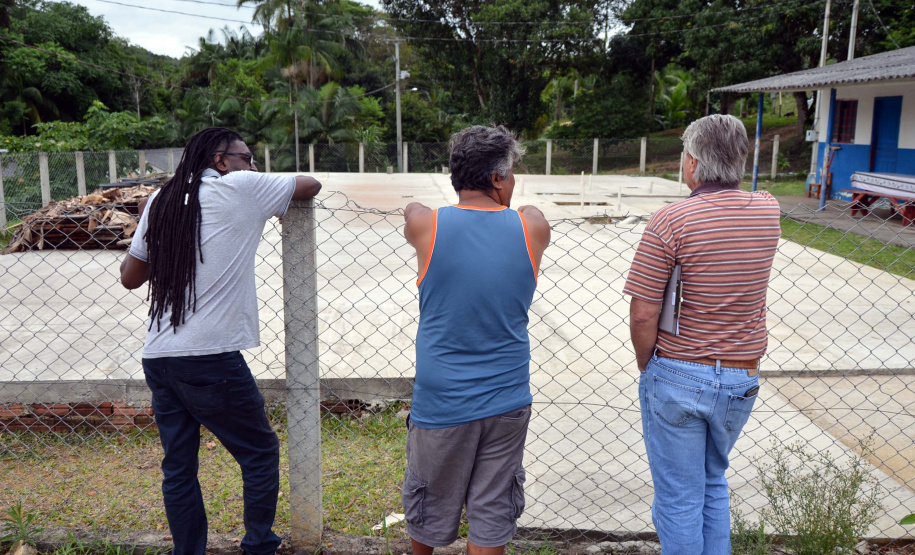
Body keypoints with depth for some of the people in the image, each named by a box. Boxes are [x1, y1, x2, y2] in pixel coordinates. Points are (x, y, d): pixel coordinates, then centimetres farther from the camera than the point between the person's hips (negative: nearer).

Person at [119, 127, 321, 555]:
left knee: (178, 467, 14)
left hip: (158, 358, 6)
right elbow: (312, 185, 10)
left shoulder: (161, 202, 12)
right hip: (211, 359, -6)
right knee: (261, 452, 11)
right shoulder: (241, 188, -3)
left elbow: (130, 277, 18)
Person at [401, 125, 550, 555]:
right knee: (492, 517, 13)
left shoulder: (424, 224, -10)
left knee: (429, 507, 21)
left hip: (442, 403, 0)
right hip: (507, 402, 1)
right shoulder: (533, 226, -7)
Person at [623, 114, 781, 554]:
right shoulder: (768, 212, -1)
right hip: (741, 381, 6)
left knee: (679, 498, 9)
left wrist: (647, 368, -2)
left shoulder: (669, 221, -17)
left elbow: (643, 314, -17)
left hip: (678, 376, -5)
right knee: (713, 483, 25)